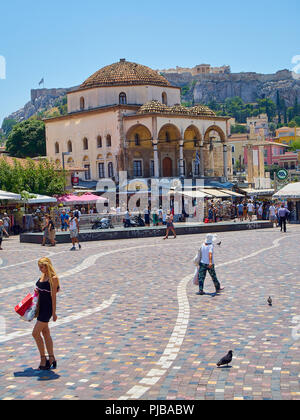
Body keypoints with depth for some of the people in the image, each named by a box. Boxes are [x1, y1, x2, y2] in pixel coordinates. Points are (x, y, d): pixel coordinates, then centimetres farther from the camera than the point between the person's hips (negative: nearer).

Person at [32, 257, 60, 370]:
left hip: (48, 308, -9)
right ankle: (51, 359, 19)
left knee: (35, 333, -8)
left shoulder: (53, 278, -15)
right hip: (41, 307, 9)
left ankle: (43, 359, 2)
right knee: (46, 334, 12)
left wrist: (54, 312, -14)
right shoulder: (42, 276, 9)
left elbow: (53, 296, -15)